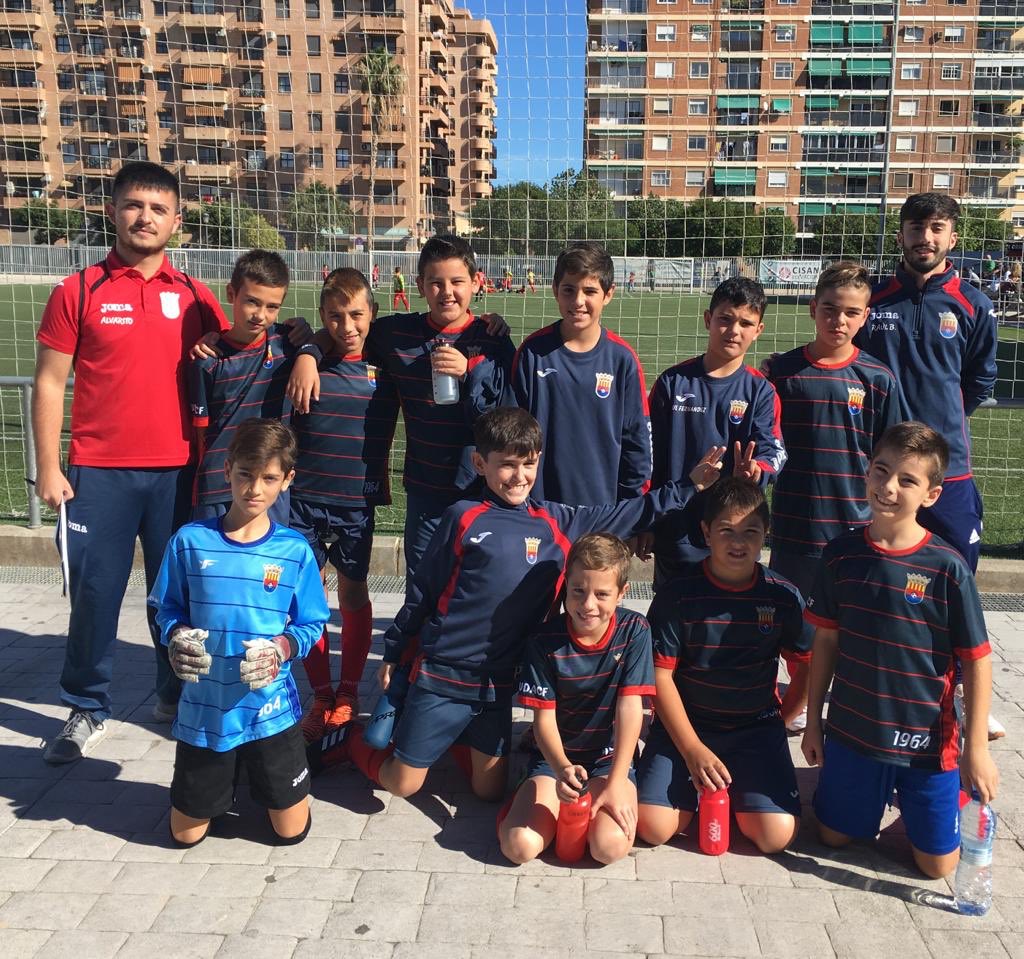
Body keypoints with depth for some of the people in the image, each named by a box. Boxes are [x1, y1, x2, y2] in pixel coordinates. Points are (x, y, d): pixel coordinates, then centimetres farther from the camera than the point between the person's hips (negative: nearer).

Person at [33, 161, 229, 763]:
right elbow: (50, 382, 1)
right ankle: (87, 711, 22)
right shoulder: (78, 293, 1)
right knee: (95, 593, 5)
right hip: (99, 472, -1)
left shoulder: (194, 298, 5)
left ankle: (178, 695, 29)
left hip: (176, 471, 2)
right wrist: (48, 467, -3)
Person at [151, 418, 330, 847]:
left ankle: (260, 777, 40)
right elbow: (168, 609, 5)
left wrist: (282, 648, -21)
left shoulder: (294, 551, -7)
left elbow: (310, 625, -1)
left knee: (291, 832, 11)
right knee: (185, 835, 15)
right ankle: (227, 777, 44)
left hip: (270, 709, -1)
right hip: (203, 709, 1)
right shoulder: (190, 541, -5)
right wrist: (178, 636, -16)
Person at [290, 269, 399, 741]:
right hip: (304, 498, 1)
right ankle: (321, 694, 20)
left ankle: (348, 692, 25)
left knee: (353, 594, 10)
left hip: (357, 500, 0)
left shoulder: (385, 366, -2)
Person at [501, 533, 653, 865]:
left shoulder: (634, 631, -11)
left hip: (611, 758, 0)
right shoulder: (545, 640, -11)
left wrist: (616, 782, -21)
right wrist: (562, 768, -31)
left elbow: (630, 707, -15)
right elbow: (544, 717, -11)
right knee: (519, 846, -21)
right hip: (555, 757, 1)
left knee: (610, 846, -27)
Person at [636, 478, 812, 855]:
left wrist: (779, 723, 3)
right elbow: (660, 675, -9)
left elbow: (806, 668, 9)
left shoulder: (782, 596, -4)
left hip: (757, 728, 1)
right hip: (684, 724, -1)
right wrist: (692, 749, -14)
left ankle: (727, 790, 14)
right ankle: (697, 787, 15)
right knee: (653, 828, -18)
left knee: (777, 835, -17)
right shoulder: (678, 594, -10)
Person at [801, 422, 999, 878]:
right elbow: (826, 641, 2)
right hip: (851, 733, 3)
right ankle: (880, 790, 42)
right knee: (834, 837, 16)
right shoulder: (841, 554, -7)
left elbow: (977, 661, -10)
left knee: (937, 864, 8)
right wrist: (813, 721, 5)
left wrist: (976, 748, -10)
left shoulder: (947, 567, -17)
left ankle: (954, 786, 36)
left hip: (926, 739, -2)